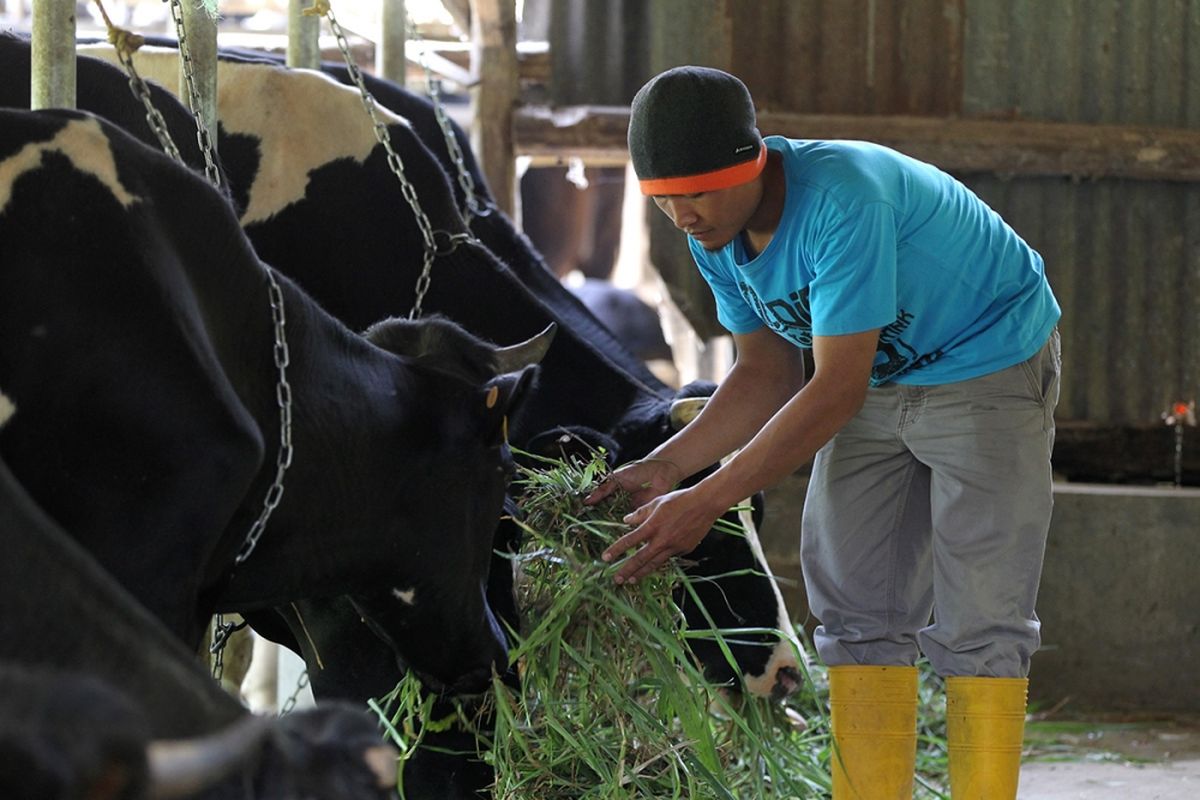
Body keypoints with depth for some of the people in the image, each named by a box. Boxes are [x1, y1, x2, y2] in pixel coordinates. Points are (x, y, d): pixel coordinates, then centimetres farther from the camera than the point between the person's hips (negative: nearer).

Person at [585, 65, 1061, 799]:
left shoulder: (842, 200, -36)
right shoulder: (715, 231, -10)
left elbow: (837, 389, -35)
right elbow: (770, 375, 1)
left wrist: (706, 503, -36)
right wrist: (665, 466, -14)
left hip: (989, 372, -8)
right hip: (878, 379, 8)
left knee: (976, 620, -11)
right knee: (857, 608, 3)